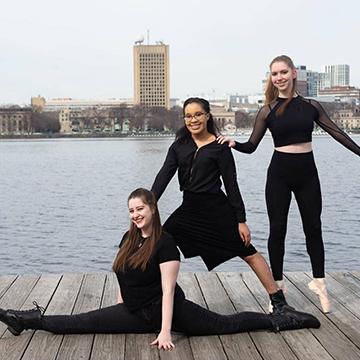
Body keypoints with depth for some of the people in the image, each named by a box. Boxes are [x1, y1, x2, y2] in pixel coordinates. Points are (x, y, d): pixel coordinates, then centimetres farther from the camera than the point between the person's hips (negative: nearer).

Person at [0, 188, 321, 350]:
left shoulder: (165, 242, -16)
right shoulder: (129, 239, 6)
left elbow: (168, 290, -20)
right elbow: (124, 279, 16)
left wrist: (165, 332, -24)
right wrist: (121, 310, 16)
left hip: (164, 308, -6)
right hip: (136, 312, 6)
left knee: (224, 324, -8)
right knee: (82, 322, 2)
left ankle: (277, 320, 5)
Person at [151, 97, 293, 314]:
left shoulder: (219, 147, -6)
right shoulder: (179, 146, 6)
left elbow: (231, 185, -6)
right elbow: (164, 176, -2)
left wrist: (241, 220, -8)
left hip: (217, 210, -4)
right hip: (189, 209, 5)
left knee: (248, 253, 0)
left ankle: (278, 299, 11)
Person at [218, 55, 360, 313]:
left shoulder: (310, 105, 2)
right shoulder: (268, 111, -2)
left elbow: (336, 132, 9)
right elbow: (251, 146, 0)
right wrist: (234, 143, -20)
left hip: (307, 172, 2)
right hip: (280, 173, -1)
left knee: (313, 227, 9)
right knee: (277, 230, 3)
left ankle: (319, 283, 22)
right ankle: (278, 287, 15)